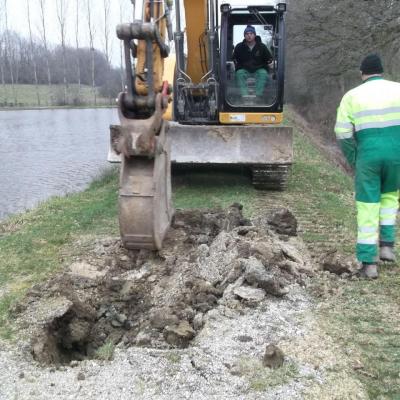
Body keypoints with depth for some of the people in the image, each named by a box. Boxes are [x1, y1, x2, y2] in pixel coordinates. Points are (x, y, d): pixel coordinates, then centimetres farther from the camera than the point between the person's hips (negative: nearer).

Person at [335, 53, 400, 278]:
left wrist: (354, 160, 10)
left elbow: (343, 133, 0)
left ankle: (369, 263, 7)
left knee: (367, 207, 6)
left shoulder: (352, 95, 6)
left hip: (368, 154, -1)